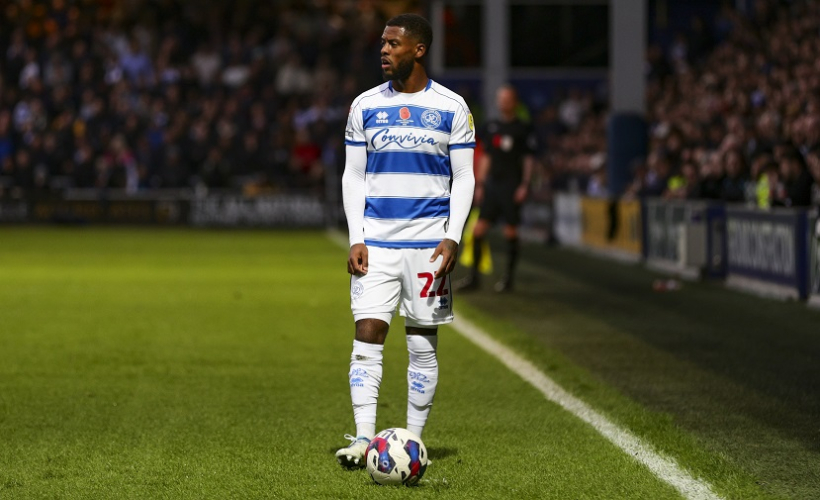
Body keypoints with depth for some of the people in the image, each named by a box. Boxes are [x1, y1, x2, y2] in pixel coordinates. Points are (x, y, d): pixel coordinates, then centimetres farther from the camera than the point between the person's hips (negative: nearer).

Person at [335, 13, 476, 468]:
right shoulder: (365, 106, 7)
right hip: (376, 242, 1)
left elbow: (464, 178, 3)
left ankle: (412, 441, 10)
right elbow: (353, 176, 9)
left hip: (429, 242, -1)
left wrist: (453, 238, -9)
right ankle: (363, 438, -9)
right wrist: (355, 239, -2)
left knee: (423, 343, 3)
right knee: (367, 337, -9)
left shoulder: (451, 107, 1)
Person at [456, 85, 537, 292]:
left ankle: (509, 277, 8)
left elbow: (529, 159, -2)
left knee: (510, 232, -2)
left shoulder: (523, 128, -1)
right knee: (478, 230, -1)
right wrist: (480, 184, 13)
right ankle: (474, 277, 5)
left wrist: (524, 185, -10)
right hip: (492, 184, 5)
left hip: (512, 186, -4)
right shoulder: (491, 127, 13)